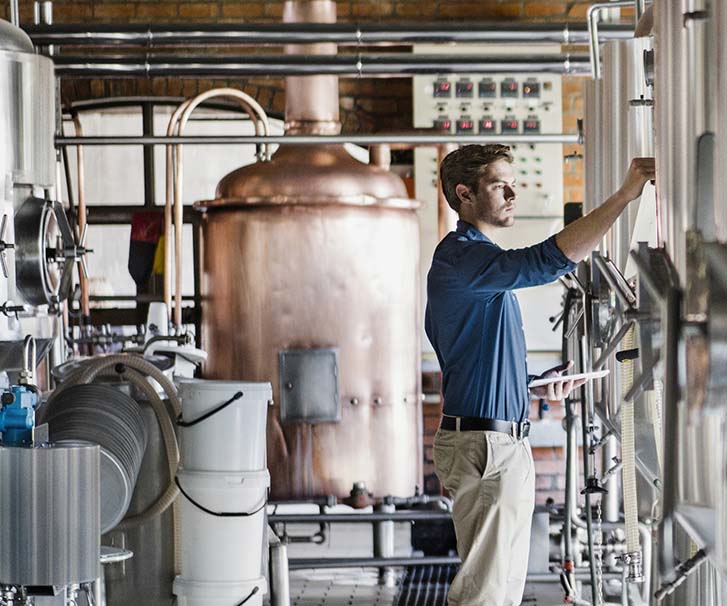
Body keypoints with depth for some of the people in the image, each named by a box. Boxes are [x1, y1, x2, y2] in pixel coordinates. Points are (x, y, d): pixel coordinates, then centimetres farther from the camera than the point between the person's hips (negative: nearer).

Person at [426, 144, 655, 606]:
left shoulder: (472, 260, 20)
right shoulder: (462, 257, -14)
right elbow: (549, 260, -30)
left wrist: (537, 388, 13)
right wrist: (625, 195, -31)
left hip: (504, 442, 11)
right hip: (485, 445, -11)